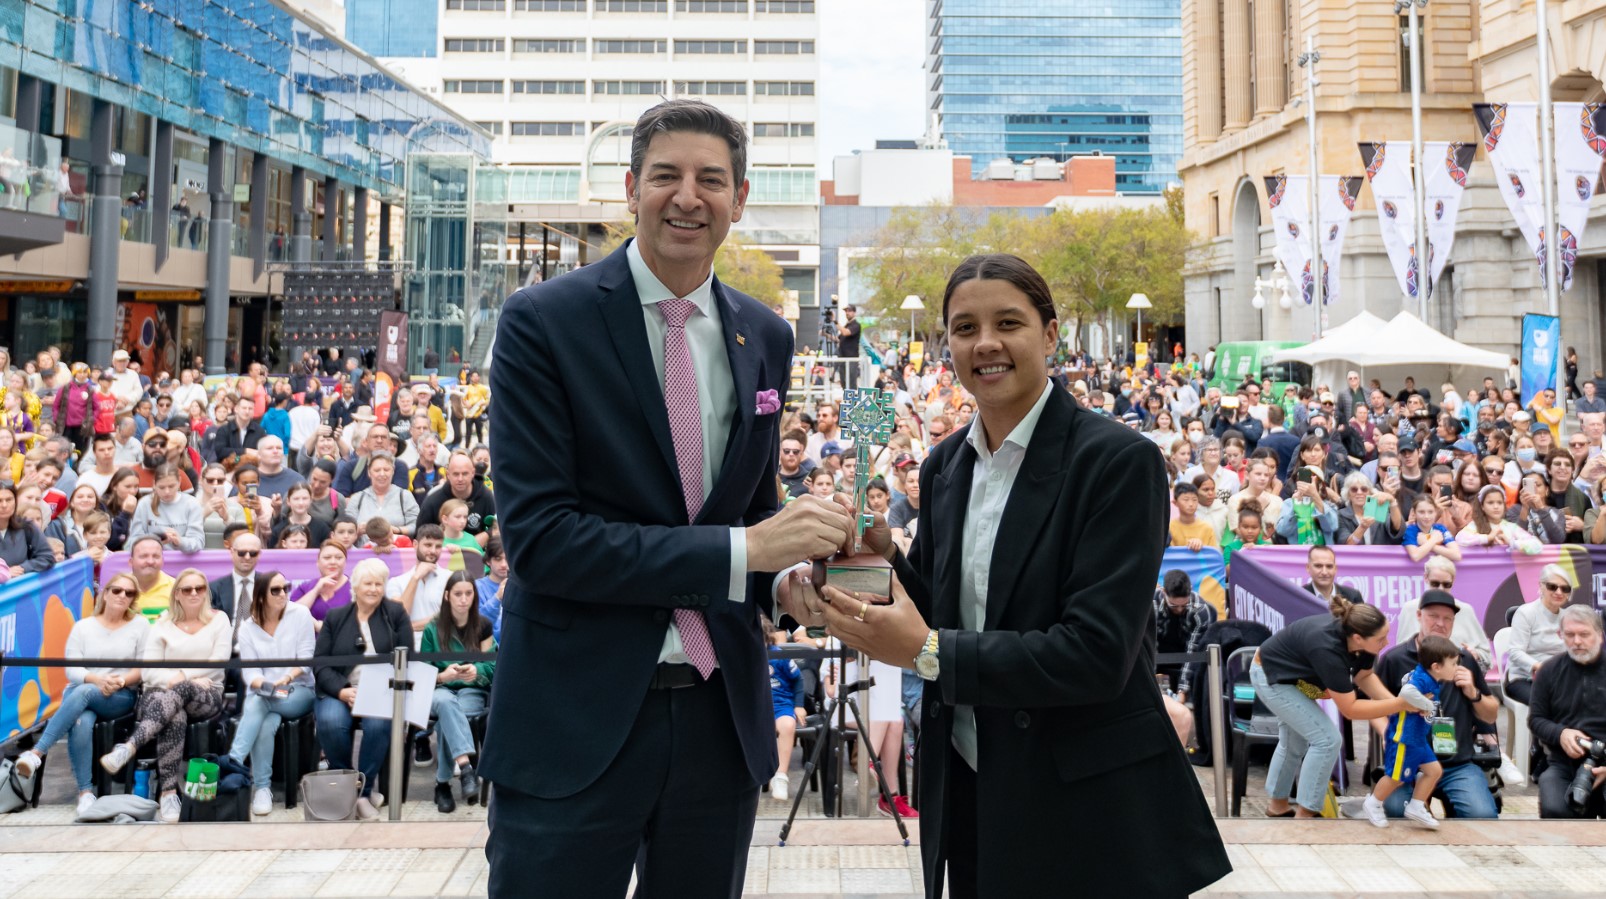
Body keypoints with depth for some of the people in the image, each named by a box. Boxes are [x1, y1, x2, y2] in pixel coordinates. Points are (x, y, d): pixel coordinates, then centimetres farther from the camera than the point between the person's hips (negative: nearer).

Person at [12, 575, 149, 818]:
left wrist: (122, 680, -17)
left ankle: (36, 753, -38)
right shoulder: (83, 627, 10)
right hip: (79, 693, 1)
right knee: (81, 723, -35)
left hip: (122, 697, -1)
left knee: (83, 692, -36)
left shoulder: (140, 625, 8)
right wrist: (96, 678, -20)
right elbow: (72, 668, 0)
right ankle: (85, 792, -35)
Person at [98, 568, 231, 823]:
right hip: (165, 694, 0)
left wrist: (182, 678, -9)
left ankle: (129, 747, -49)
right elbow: (150, 670, 1)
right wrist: (184, 678, -16)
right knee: (175, 718, -38)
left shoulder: (219, 620, 12)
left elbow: (219, 661, -1)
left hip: (206, 696, 0)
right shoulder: (162, 625, 12)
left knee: (181, 690, -38)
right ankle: (169, 793, -45)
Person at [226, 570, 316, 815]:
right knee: (265, 725, -32)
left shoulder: (300, 614, -1)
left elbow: (306, 658, -6)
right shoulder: (248, 625, 4)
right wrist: (264, 685, -25)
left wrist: (286, 680, -23)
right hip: (262, 694, 2)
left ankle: (232, 763, -35)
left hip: (299, 692, -1)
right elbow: (248, 669, -3)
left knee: (257, 703, -33)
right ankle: (262, 787, -25)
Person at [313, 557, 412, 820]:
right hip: (340, 692, 1)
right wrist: (342, 691, -13)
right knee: (330, 722, -32)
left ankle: (364, 790, -16)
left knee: (378, 724, -34)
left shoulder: (396, 614, 10)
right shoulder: (335, 617, 13)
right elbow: (319, 663, 5)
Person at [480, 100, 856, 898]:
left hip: (723, 715, 5)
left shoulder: (764, 337, 6)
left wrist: (785, 576, -7)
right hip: (577, 721, -5)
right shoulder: (544, 321, -10)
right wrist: (740, 550, -23)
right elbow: (537, 534, -17)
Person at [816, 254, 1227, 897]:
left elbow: (1098, 652, -21)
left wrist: (929, 651, -24)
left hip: (1086, 806, -5)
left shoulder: (1119, 460, -15)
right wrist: (882, 558, -9)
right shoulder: (946, 465, 5)